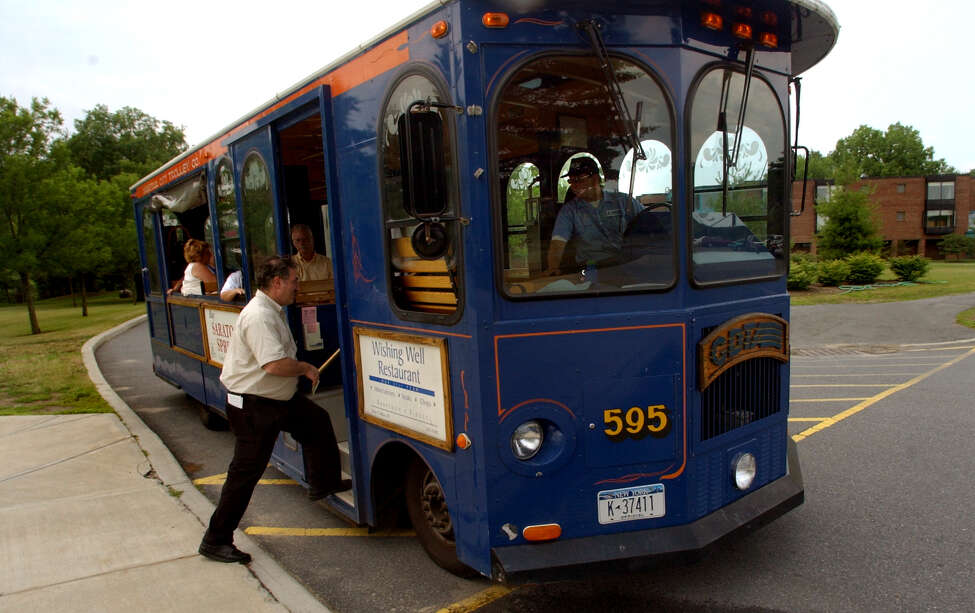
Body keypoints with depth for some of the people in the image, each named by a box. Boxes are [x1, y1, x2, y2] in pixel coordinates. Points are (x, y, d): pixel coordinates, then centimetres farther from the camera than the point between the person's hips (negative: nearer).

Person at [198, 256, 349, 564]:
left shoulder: (273, 311, 10)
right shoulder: (259, 316, -25)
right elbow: (274, 365, -34)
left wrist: (301, 369, 11)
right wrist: (306, 368, -18)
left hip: (280, 398, 11)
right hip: (253, 406, -10)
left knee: (318, 422, 20)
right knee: (246, 472, -2)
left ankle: (324, 483, 38)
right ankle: (215, 540, 11)